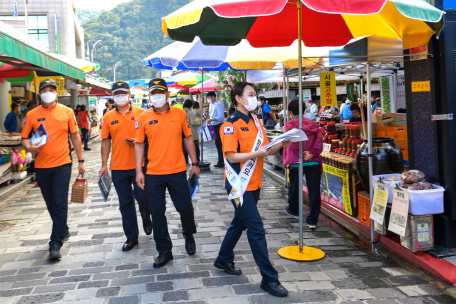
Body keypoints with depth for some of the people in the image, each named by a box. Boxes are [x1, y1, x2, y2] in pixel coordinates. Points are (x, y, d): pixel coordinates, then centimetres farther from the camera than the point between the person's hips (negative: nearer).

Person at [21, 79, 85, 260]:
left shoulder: (67, 112, 1)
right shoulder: (32, 115, 2)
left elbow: (75, 136, 6)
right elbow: (25, 138, 6)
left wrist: (80, 160, 6)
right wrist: (29, 147, -18)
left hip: (62, 164, -2)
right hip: (41, 166, 2)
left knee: (60, 204, -6)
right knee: (51, 204, 15)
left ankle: (56, 244, -1)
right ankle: (63, 231, 37)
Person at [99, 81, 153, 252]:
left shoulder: (141, 113, 0)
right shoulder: (108, 117, 6)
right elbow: (105, 141, 8)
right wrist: (104, 164, 5)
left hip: (139, 165, -2)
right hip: (118, 167, 2)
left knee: (142, 196, -1)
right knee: (125, 202, 8)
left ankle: (146, 220, 32)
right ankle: (131, 237, 19)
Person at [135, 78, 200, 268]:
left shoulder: (180, 114, 1)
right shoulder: (143, 117, 0)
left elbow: (188, 139, 7)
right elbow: (139, 144, 2)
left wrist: (195, 163, 5)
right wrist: (139, 171, -2)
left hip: (177, 171, 0)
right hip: (153, 174, 0)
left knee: (185, 208, 6)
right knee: (157, 213, 6)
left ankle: (189, 235, 38)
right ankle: (164, 251, 21)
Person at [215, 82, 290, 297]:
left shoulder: (256, 121, 11)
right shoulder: (231, 125, -14)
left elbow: (264, 149, 12)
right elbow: (232, 157, -19)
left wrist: (279, 145, -6)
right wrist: (257, 153, -28)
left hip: (254, 184, 8)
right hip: (240, 185, -8)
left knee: (240, 223, 20)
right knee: (256, 229, -7)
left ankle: (224, 260, 39)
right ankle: (269, 278, 0)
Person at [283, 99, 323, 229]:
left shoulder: (289, 124, -3)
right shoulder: (313, 124, 8)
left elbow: (292, 143, -15)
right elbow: (319, 141, -2)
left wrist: (301, 154, -7)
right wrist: (312, 154, -7)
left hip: (296, 162, -2)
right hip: (314, 162, 2)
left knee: (294, 187, 19)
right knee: (314, 190, 3)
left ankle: (293, 210, 40)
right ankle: (312, 220, 2)